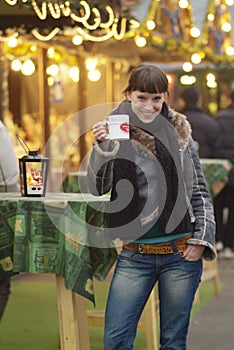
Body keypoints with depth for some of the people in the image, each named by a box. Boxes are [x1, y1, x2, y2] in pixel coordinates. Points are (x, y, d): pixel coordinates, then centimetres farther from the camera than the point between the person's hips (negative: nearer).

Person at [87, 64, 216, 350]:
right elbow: (98, 188, -7)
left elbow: (199, 190, 9)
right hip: (135, 256, 0)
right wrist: (101, 146, -21)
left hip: (181, 254, 0)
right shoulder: (115, 133, 1)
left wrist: (201, 238, -1)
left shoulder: (179, 133, 3)